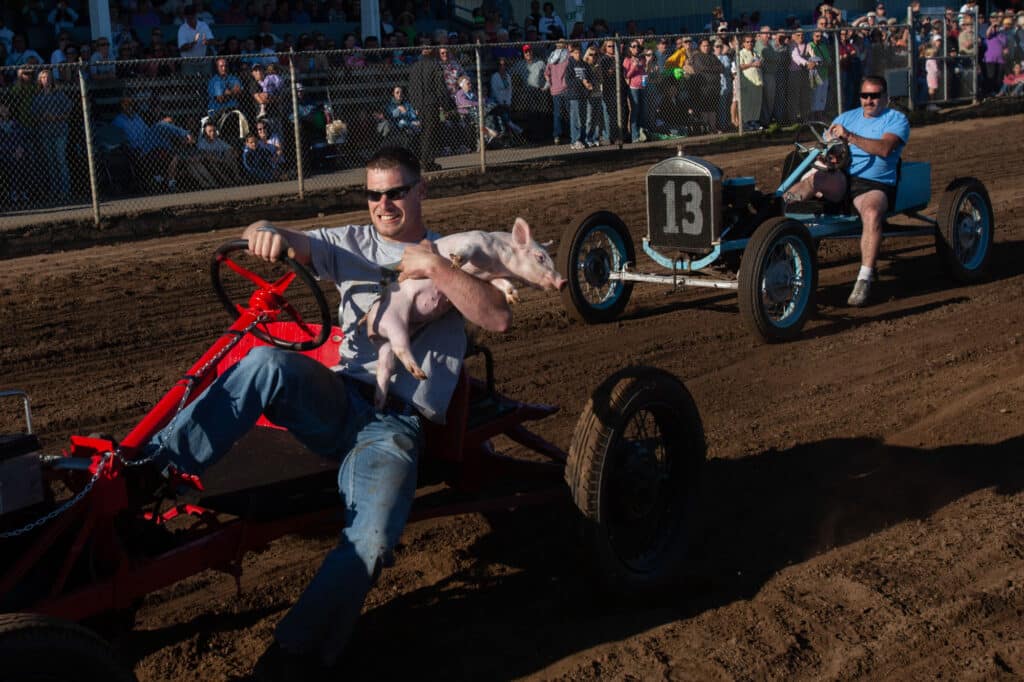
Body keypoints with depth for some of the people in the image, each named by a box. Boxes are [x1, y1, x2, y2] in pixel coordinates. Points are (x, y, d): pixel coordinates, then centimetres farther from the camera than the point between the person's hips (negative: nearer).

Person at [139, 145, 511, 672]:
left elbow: (499, 318, -4)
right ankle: (153, 467, -30)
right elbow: (287, 243, 9)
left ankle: (297, 653, -18)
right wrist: (266, 231, -15)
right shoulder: (352, 244, 20)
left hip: (396, 425, -3)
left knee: (370, 542, -30)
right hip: (338, 402, 3)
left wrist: (433, 266, -12)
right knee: (268, 362, -32)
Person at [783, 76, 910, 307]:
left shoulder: (896, 119, 7)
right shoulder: (847, 117, 23)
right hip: (841, 181, 4)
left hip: (874, 185, -4)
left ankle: (865, 280, -38)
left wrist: (849, 137, -23)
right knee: (814, 177, -30)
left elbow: (884, 148, -13)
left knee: (872, 213, -37)